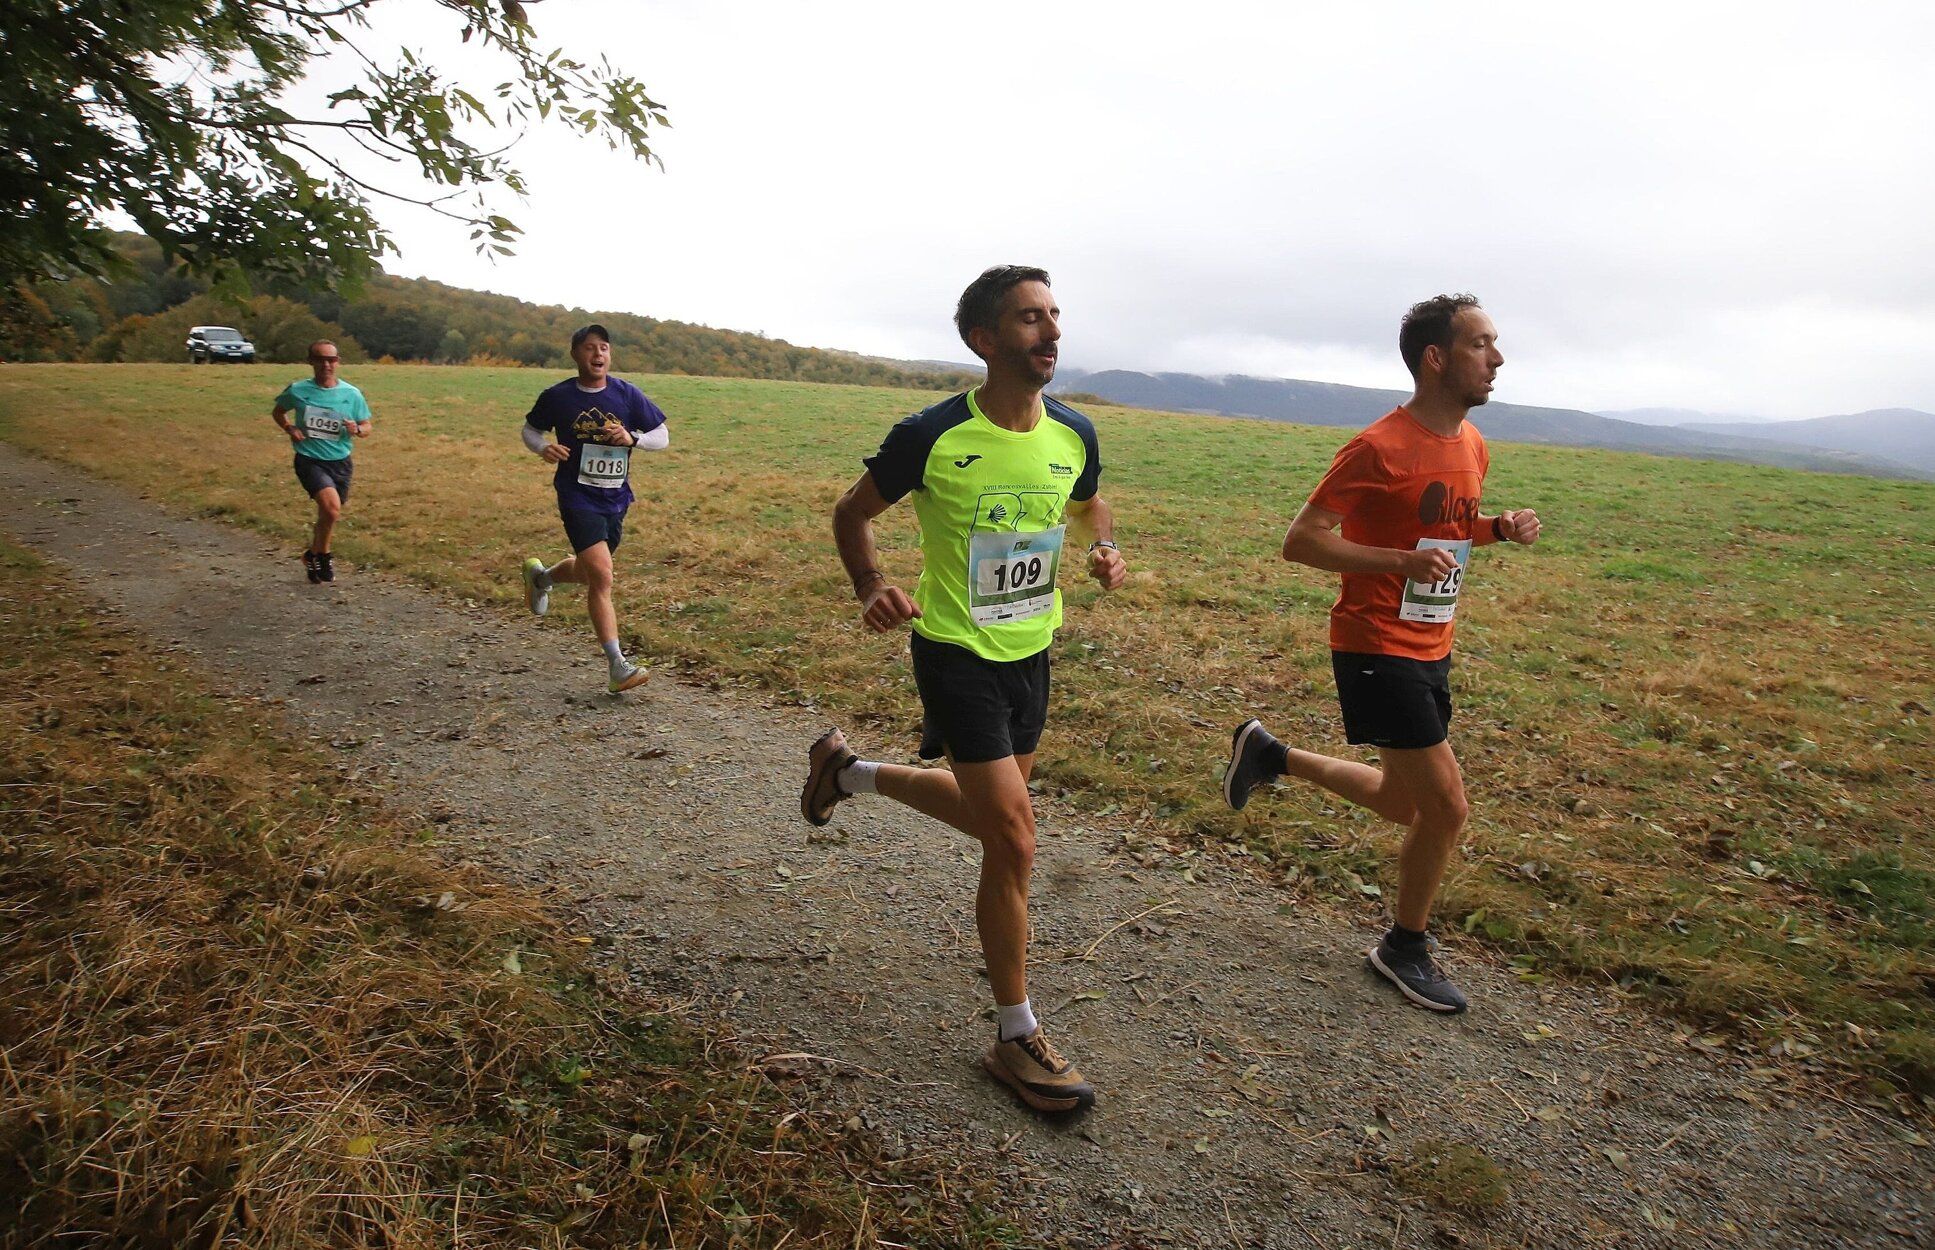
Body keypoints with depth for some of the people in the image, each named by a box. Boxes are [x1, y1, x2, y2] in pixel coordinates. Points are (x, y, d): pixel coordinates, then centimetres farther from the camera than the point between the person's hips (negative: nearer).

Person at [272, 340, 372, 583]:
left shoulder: (351, 394, -3)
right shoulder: (298, 390, -6)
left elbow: (366, 428, 8)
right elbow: (277, 412, 13)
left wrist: (357, 430, -15)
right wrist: (289, 429, -6)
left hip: (340, 462, 3)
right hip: (309, 460, -3)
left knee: (328, 515, 16)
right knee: (332, 507, -25)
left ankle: (314, 554, 43)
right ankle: (323, 555, 0)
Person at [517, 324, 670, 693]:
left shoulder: (627, 395, 0)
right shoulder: (557, 397, -4)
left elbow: (662, 437, 4)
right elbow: (530, 429, 11)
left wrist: (632, 438, -16)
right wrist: (543, 447, -11)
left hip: (615, 499, 4)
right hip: (577, 497, -4)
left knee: (588, 573, 21)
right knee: (601, 577, -17)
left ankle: (540, 576, 56)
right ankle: (618, 668, -13)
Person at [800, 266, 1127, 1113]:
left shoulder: (1073, 435, -3)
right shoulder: (930, 437, -18)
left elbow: (1089, 505, 18)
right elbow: (852, 513, -3)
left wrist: (1107, 550, -4)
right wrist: (872, 586, -21)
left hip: (1031, 654, 7)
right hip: (957, 655, -6)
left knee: (987, 814, 22)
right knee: (1013, 838, -9)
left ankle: (850, 771, 48)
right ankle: (1017, 1039, 10)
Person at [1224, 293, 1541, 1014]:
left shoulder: (1472, 445, 8)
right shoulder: (1380, 448, -18)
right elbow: (1300, 542, -18)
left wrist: (1500, 529, 2)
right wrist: (1403, 562, -27)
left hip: (1430, 651, 9)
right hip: (1377, 650, -9)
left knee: (1403, 805, 17)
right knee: (1447, 807, -4)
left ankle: (1270, 755, 34)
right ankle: (1405, 950, 19)